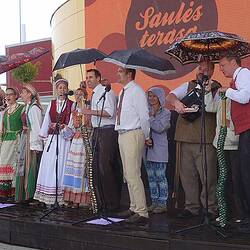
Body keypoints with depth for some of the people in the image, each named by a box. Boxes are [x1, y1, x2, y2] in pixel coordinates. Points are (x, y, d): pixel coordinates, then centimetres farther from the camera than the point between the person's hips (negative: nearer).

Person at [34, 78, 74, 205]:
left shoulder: (71, 104, 4)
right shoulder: (51, 104, 15)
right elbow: (46, 121, 14)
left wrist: (63, 127, -15)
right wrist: (43, 137, 10)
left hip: (65, 139, -3)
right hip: (52, 138, 3)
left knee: (61, 165, -5)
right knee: (49, 165, -1)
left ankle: (61, 197, -3)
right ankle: (49, 196, 3)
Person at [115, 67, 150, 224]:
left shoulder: (136, 91, -12)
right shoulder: (123, 92, 15)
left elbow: (144, 116, -13)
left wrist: (146, 137, -7)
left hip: (133, 135, -10)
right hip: (122, 135, 10)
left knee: (133, 175, -11)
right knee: (128, 175, 14)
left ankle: (142, 213, -7)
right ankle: (134, 208, 24)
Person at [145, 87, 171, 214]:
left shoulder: (165, 113, -1)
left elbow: (160, 128, -15)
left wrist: (150, 117, -11)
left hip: (159, 149, -5)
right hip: (148, 148, 5)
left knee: (160, 176, -4)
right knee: (151, 177, 8)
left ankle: (162, 203, 1)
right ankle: (154, 202, 15)